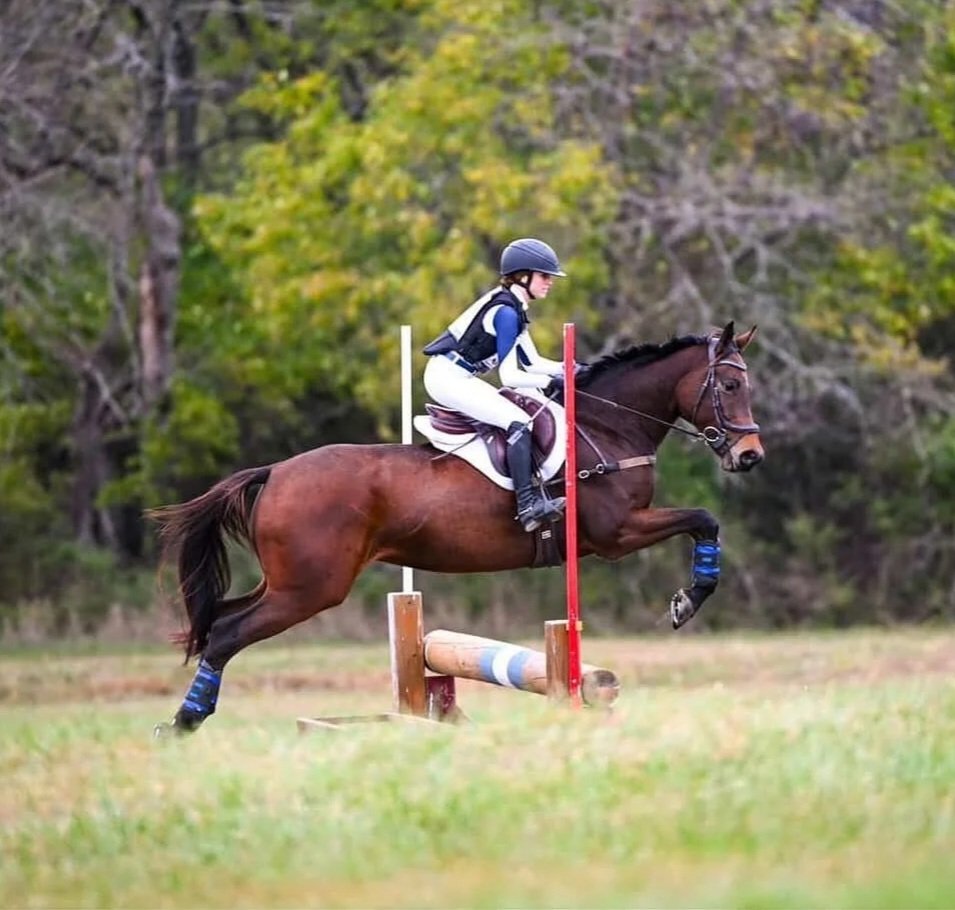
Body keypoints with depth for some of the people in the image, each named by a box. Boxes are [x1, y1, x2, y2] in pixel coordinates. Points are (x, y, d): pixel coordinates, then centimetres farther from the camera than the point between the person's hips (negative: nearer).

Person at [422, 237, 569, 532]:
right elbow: (509, 377, -20)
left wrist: (569, 369, 4)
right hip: (447, 378, -11)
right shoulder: (506, 311, -17)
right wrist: (552, 380, -17)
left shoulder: (514, 308, 14)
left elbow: (531, 363, 17)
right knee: (518, 422, -22)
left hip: (458, 378, 11)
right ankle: (528, 505, -31)